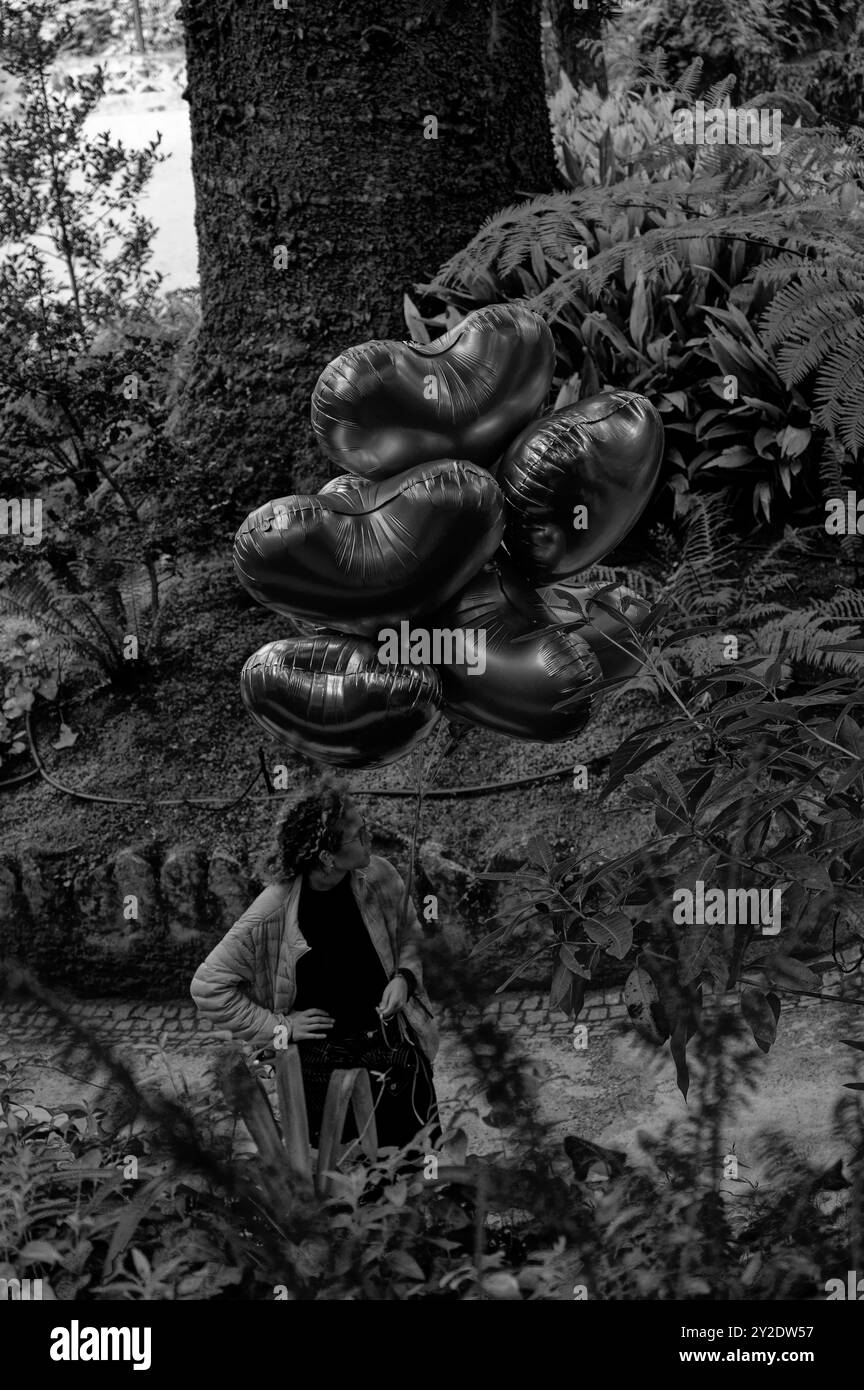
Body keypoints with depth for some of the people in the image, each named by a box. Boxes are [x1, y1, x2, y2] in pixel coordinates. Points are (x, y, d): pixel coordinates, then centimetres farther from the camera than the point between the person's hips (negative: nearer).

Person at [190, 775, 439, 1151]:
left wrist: (405, 977, -7)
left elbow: (409, 936, 12)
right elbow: (207, 987, -16)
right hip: (322, 1061, -3)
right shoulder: (272, 913, -23)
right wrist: (278, 1026, -15)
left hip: (397, 1046, 4)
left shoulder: (379, 877, -10)